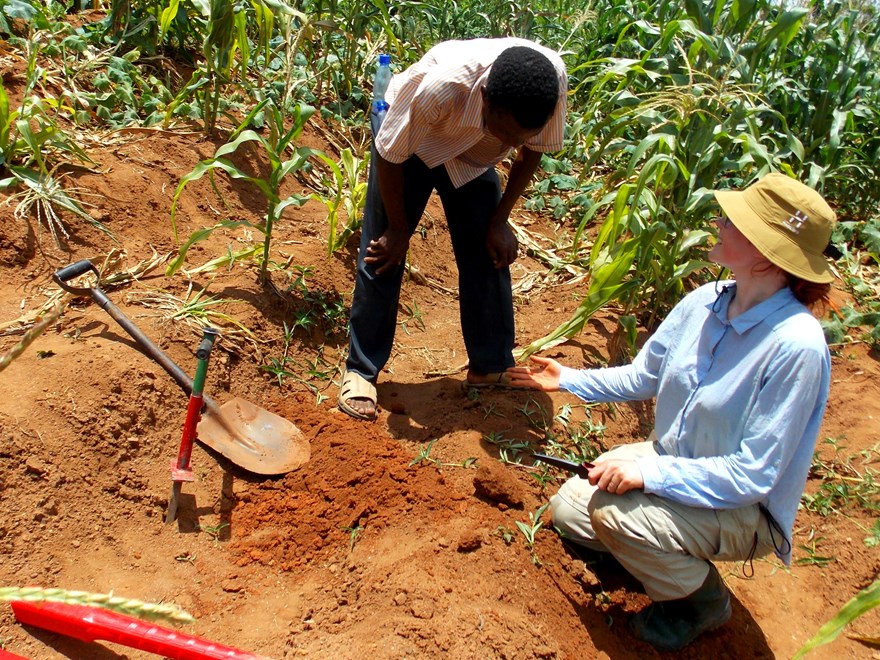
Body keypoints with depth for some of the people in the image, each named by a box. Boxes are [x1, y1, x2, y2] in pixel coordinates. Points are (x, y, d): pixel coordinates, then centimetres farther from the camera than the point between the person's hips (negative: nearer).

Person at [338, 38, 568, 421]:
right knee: (383, 256, -4)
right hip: (410, 140, -3)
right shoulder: (440, 86, -42)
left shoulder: (553, 81, -31)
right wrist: (398, 229, -13)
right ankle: (360, 370, 9)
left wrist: (499, 221, -9)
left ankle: (491, 368, 16)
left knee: (489, 254, -1)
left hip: (473, 154, 4)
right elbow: (391, 155, -24)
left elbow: (533, 151, -9)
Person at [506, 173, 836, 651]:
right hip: (671, 461, 7)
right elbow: (643, 376, 6)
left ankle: (702, 598, 2)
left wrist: (650, 473, -32)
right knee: (567, 512, 3)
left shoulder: (796, 346, -31)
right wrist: (569, 379, 1)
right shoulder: (705, 301, -11)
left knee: (613, 509, -28)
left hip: (746, 507, -6)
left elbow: (753, 474, -28)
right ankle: (665, 553, 25)